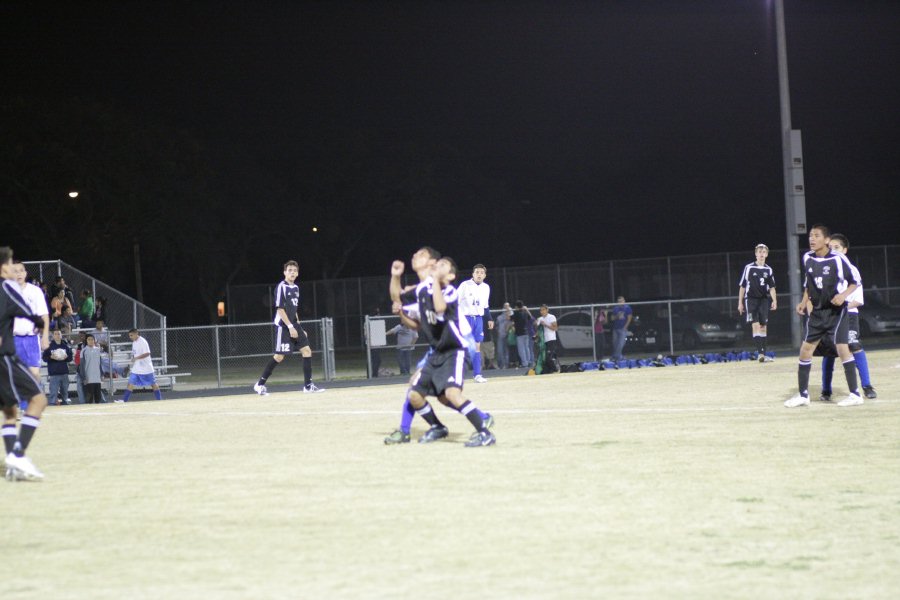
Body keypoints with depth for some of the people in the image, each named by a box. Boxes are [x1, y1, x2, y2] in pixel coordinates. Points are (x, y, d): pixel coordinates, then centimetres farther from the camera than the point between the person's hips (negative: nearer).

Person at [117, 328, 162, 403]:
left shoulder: (142, 342, -16)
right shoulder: (134, 342, 10)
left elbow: (147, 353, -24)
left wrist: (136, 358, -29)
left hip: (145, 368, -7)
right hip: (136, 368, 7)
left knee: (153, 384, 4)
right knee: (131, 383, -2)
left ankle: (159, 399, 13)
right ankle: (124, 399, -5)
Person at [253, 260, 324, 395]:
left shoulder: (296, 288, 14)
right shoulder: (281, 287, -11)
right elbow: (280, 309, -16)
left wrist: (299, 328, 20)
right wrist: (290, 326, -21)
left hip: (294, 325, 8)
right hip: (283, 326, -8)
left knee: (307, 350, 0)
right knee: (279, 356, -8)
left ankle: (308, 385, 3)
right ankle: (260, 384, 3)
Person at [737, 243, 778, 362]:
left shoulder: (768, 270, 8)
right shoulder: (749, 268, -2)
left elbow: (771, 287, 10)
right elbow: (742, 286, 3)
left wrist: (774, 300, -5)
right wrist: (740, 303, 3)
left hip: (764, 300, 4)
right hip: (751, 299, -4)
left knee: (763, 327, 5)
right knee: (756, 325, -15)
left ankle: (763, 354, 11)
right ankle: (760, 353, -23)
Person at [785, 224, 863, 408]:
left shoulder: (838, 259, -15)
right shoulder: (807, 258, 2)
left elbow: (855, 282, -6)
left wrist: (843, 295, -22)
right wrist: (804, 302, 6)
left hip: (836, 310, -6)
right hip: (816, 311, 6)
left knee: (842, 348, -16)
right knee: (805, 350, 4)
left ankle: (855, 394, -9)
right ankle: (803, 395, 15)